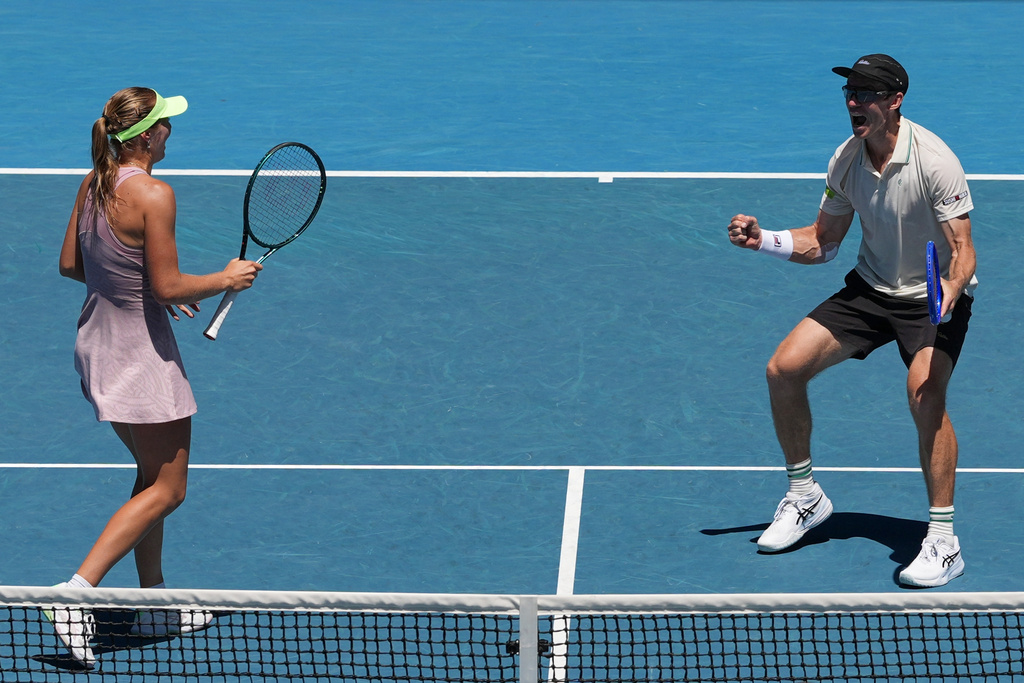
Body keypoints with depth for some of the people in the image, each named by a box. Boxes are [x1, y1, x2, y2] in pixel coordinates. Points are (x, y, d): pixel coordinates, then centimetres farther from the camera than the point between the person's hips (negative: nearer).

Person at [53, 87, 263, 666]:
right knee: (166, 489, 2)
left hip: (98, 339, 9)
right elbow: (167, 286, -22)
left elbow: (70, 264, 9)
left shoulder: (94, 183, 2)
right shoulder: (154, 195, -22)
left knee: (154, 475, 21)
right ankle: (78, 590, -9)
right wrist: (226, 279, -6)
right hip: (140, 352, -9)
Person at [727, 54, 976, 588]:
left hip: (935, 297, -6)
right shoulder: (845, 160, -4)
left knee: (925, 393, -31)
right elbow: (822, 243, 8)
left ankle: (943, 543, -23)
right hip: (870, 287, 6)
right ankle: (805, 496, 18)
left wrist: (951, 291, -44)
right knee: (783, 369, -5)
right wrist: (763, 240, -7)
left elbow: (961, 248, -23)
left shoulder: (933, 160, -23)